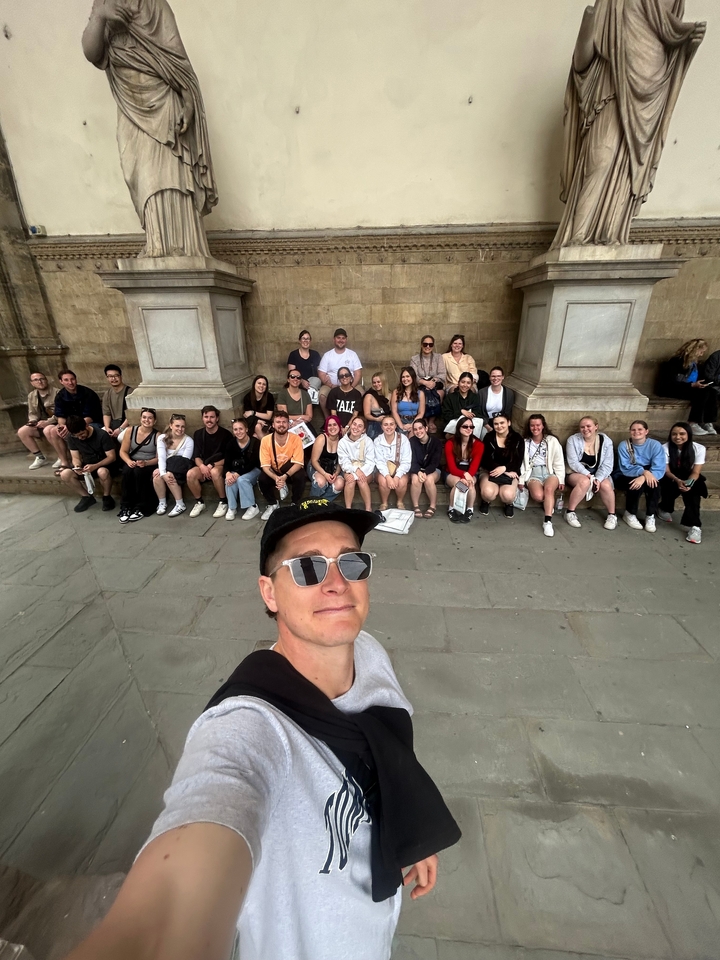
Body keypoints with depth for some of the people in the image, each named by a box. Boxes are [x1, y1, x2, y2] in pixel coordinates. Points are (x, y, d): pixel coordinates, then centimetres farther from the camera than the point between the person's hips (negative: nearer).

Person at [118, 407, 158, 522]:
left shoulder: (157, 436, -4)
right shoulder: (130, 431, 4)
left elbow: (159, 458, -6)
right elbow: (123, 451, 4)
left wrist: (145, 463, -24)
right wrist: (128, 461, -17)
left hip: (149, 465, -2)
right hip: (132, 463, 3)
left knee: (138, 471, -34)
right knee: (127, 471, -31)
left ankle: (141, 508, -24)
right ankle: (125, 507, -23)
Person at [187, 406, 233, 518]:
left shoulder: (225, 434, -9)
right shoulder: (198, 434, 5)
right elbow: (196, 456, 4)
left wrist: (212, 465, -20)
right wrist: (202, 466, -19)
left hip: (221, 466, -4)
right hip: (204, 466, 4)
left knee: (214, 472, -38)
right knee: (190, 474, -27)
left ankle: (223, 502, -18)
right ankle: (199, 502, -4)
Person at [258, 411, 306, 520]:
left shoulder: (296, 439, -19)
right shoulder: (265, 440, -16)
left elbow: (298, 463, -22)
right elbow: (265, 466, -17)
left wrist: (285, 476, -39)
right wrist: (276, 478, -37)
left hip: (292, 472, -1)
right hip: (274, 473, 2)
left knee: (300, 476, -33)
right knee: (262, 479, -27)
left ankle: (295, 505, -6)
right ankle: (273, 504, 3)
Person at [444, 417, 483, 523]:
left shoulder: (478, 444, -10)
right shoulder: (450, 443, -14)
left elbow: (475, 466, -16)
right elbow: (452, 467, -18)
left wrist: (467, 476, -37)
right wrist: (464, 474, -37)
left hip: (471, 474, 1)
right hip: (452, 474, -1)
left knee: (470, 483, -34)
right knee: (458, 482, -35)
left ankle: (469, 510, -13)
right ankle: (451, 509, -13)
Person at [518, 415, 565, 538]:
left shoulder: (552, 440, 10)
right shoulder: (525, 442, 12)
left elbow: (559, 462, 8)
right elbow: (521, 463, 8)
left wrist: (561, 480, 0)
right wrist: (521, 480, -1)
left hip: (550, 471, 0)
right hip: (533, 472, 0)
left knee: (549, 489, -36)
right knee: (538, 496, -31)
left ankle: (547, 521, -35)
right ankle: (549, 504, 4)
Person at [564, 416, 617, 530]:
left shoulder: (606, 441, -2)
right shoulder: (573, 440, -8)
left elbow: (607, 465, -6)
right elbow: (573, 463, -14)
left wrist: (598, 479, -22)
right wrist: (588, 475, -25)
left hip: (599, 474, 3)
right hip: (577, 473, -2)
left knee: (606, 485, -28)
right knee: (584, 482, -35)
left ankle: (612, 515, -4)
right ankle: (570, 512, -22)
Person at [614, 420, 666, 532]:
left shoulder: (655, 445, -9)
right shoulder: (624, 445, -11)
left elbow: (659, 469, -19)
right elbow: (625, 468, -19)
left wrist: (643, 477, -38)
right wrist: (643, 471, -37)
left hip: (647, 477, 2)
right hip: (625, 478, -1)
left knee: (655, 482, -31)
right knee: (636, 485, -33)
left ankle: (650, 516, -14)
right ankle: (630, 514, -9)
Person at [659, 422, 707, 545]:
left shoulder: (699, 448, -11)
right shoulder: (665, 448, -14)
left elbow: (695, 472, -15)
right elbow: (666, 471, -15)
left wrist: (688, 483, -38)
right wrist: (677, 481, -37)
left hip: (689, 478, 1)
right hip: (671, 479, 0)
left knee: (692, 491, -32)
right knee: (674, 487, -33)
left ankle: (695, 526, -30)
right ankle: (665, 509, 0)